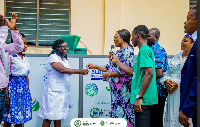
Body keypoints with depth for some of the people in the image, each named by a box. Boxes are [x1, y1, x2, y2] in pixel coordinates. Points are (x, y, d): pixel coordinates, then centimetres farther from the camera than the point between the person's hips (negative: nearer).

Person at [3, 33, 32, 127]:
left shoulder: (25, 58, 13)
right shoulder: (10, 57, -9)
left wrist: (28, 91, 17)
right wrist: (7, 97, -17)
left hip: (24, 87, 7)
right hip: (14, 87, -7)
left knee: (21, 119, 9)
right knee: (8, 119, -2)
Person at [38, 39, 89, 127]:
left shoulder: (64, 59, 19)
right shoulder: (53, 57, -9)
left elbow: (67, 72, 14)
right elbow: (62, 70, -23)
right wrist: (79, 71, -25)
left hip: (63, 92, 8)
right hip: (53, 91, -8)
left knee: (59, 117, 9)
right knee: (49, 118, -5)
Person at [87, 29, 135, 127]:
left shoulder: (128, 51, -11)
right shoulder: (118, 52, 18)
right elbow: (110, 68, 22)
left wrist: (109, 74, -12)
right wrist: (95, 67, 18)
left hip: (123, 87, -9)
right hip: (115, 86, 9)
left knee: (123, 111, -7)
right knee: (116, 109, 9)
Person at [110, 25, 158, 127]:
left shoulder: (144, 50, -12)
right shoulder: (143, 51, 19)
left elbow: (149, 74, -23)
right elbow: (133, 72, 24)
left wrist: (139, 97, -23)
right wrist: (116, 61, 27)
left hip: (143, 99, -10)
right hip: (142, 99, 10)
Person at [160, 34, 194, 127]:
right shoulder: (177, 57, 18)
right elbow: (167, 73, 17)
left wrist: (177, 83, -19)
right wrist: (166, 81, -4)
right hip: (173, 94, 7)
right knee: (171, 117, 8)